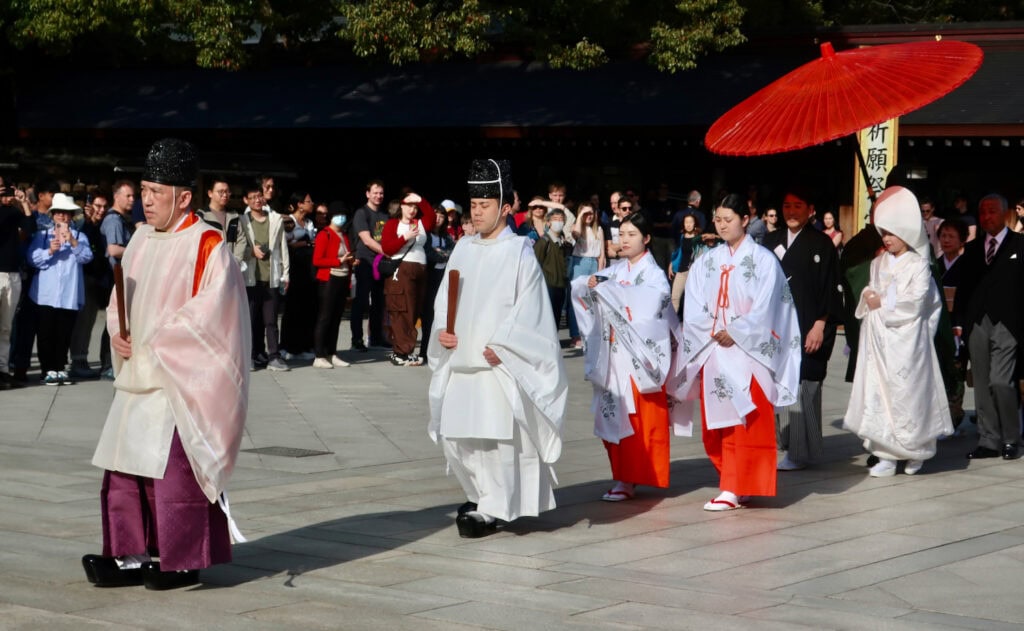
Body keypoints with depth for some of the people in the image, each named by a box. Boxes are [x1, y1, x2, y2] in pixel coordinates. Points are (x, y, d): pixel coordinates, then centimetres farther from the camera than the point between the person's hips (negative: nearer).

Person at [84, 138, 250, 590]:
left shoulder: (207, 245, -10)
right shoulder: (140, 241, 12)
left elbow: (210, 311, -17)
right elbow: (119, 299, 19)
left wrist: (157, 343, -15)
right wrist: (117, 333, -1)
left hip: (181, 379, -7)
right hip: (136, 377, 8)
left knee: (173, 470, -6)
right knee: (122, 466, 7)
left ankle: (182, 561, 4)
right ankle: (130, 557, 14)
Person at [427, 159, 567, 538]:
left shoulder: (520, 252, -4)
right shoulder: (463, 249, 12)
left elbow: (528, 308, -8)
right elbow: (444, 297, 16)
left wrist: (500, 346, -15)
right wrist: (442, 329, -1)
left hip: (499, 363, -6)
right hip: (460, 360, 6)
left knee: (494, 434, -7)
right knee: (454, 435, 7)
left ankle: (490, 509, 3)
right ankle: (480, 494, 26)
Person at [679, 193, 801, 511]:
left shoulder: (763, 260, -1)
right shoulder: (706, 262, 11)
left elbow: (764, 308, -8)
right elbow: (693, 309, 6)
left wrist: (735, 333, -13)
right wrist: (714, 333, -9)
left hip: (748, 352, -5)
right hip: (712, 352, 5)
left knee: (747, 423, -6)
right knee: (716, 423, 5)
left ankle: (735, 488, -7)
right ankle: (732, 483, 14)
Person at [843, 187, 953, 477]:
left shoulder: (918, 265, -2)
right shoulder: (879, 263, 14)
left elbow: (914, 303, -10)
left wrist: (882, 305, -6)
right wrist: (869, 299, -5)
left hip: (906, 340, -5)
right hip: (878, 339, 5)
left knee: (907, 394, -3)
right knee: (878, 391, -2)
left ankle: (916, 452, 13)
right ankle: (886, 455, 0)